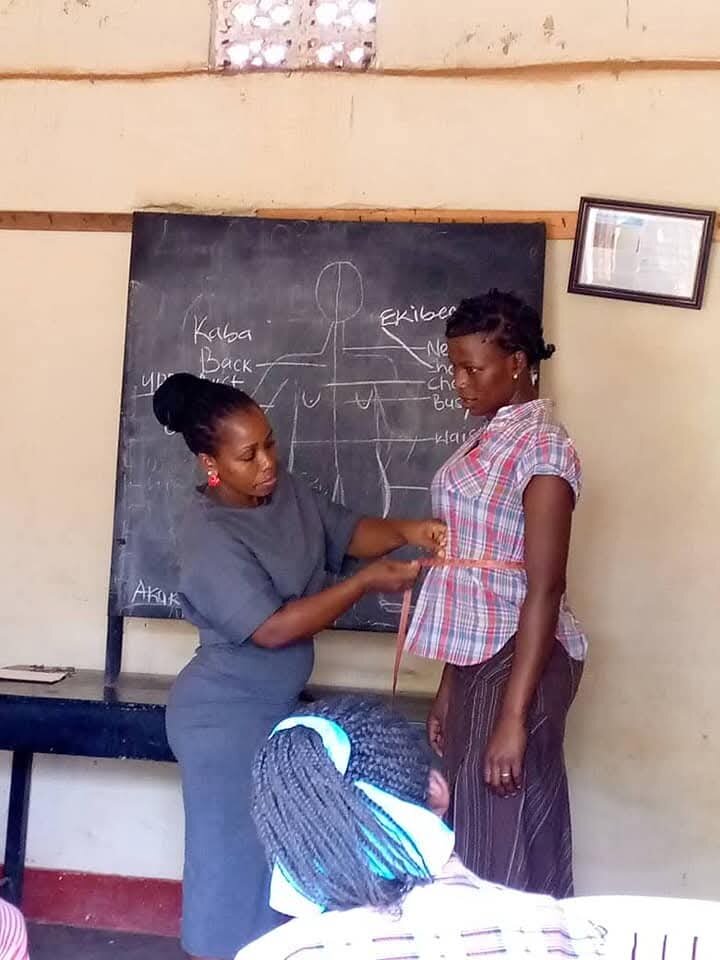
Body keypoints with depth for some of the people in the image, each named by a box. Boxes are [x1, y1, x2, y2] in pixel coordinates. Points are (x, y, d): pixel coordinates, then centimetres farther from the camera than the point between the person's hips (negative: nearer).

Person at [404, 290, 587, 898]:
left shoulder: (542, 446, -14)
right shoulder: (488, 438, 12)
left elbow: (544, 590, -19)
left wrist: (513, 717, -22)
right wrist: (449, 686, 16)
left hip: (520, 662, -9)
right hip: (478, 659, 9)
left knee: (505, 846, 1)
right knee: (472, 834, 16)